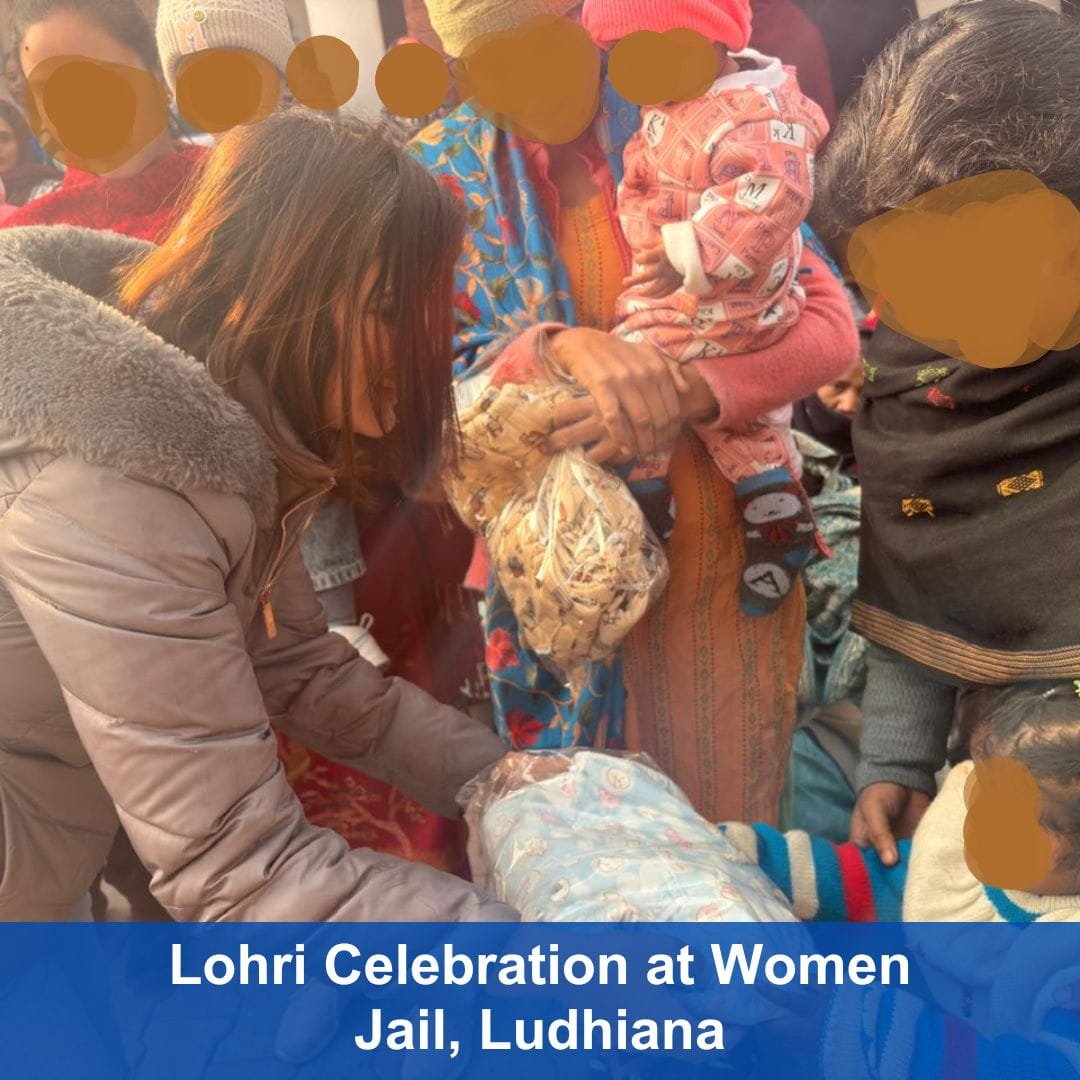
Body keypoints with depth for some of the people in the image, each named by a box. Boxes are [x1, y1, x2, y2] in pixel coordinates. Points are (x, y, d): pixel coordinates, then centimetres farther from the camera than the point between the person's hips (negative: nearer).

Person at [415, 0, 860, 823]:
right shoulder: (443, 170, -1)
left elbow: (831, 324, -9)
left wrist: (685, 395, -28)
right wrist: (563, 346, -29)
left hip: (723, 545, 0)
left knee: (728, 815, 15)